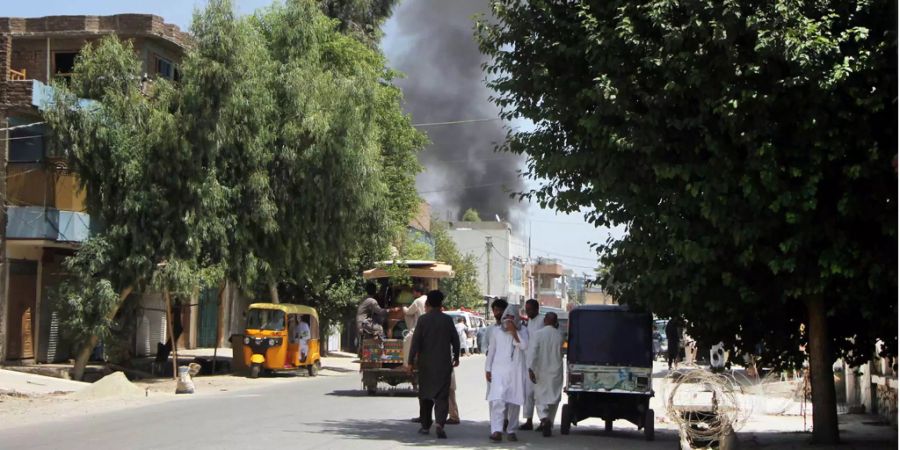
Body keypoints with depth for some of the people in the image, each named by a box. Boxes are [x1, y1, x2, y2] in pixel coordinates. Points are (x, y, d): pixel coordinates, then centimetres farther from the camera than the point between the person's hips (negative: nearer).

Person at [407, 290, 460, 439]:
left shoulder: (423, 320, -5)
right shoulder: (448, 320, -2)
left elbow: (415, 342, -8)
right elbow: (455, 340, 4)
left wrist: (410, 361, -3)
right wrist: (456, 357, 19)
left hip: (425, 364, 0)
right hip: (443, 364, 0)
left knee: (425, 394, 14)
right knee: (442, 395, -2)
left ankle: (425, 425, 20)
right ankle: (439, 424, -21)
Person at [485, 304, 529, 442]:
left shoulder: (522, 331, 6)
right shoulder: (497, 332, 9)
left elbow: (524, 346, -12)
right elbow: (491, 351, 15)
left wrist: (514, 331, -15)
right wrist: (487, 369, 13)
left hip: (516, 371, 0)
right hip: (499, 370, 0)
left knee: (514, 402, 4)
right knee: (498, 400, -16)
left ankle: (511, 430, 17)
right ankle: (497, 430, -22)